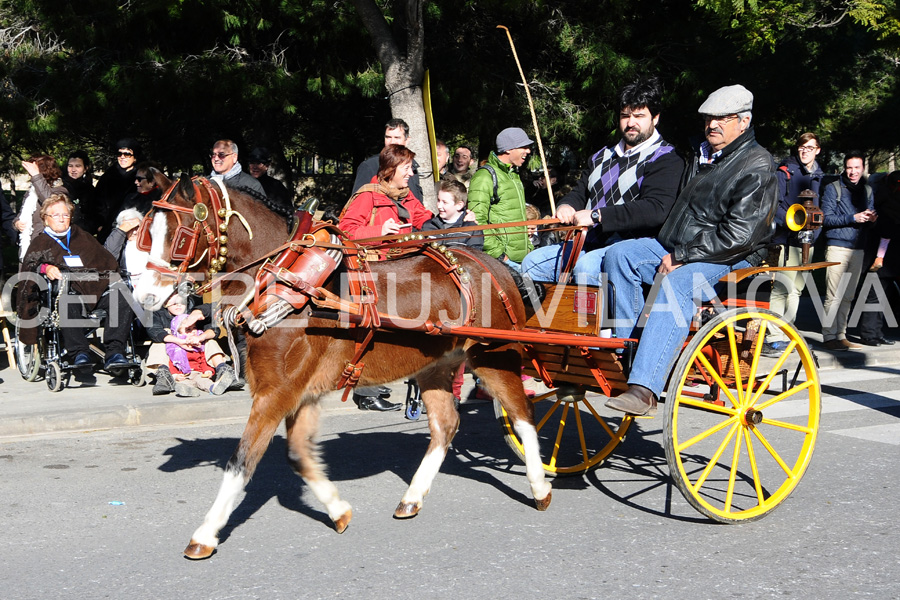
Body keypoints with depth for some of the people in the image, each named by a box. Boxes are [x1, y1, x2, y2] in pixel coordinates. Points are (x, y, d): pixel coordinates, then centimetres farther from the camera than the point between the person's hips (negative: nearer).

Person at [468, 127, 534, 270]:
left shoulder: (514, 176, 21)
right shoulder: (484, 176, -10)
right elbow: (477, 222, -17)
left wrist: (529, 247, 20)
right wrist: (498, 253, -19)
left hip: (523, 258, 9)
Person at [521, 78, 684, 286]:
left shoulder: (666, 160, -5)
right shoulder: (603, 157, 23)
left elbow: (656, 209, -21)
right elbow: (580, 192, 31)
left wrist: (597, 215, -22)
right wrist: (566, 206, 3)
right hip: (589, 244, 8)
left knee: (586, 267, -36)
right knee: (533, 262, -3)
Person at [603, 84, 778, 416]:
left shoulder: (757, 168, -8)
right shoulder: (702, 157, 19)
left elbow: (737, 236, -18)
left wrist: (681, 258, -17)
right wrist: (669, 253, 10)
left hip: (731, 262, -8)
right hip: (677, 252, 8)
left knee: (676, 285, -36)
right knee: (620, 253, -13)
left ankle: (645, 388, -44)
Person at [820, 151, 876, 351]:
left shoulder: (867, 191, 17)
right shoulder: (833, 188, 0)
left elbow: (868, 219, 21)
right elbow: (827, 219, -6)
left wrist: (872, 219, -3)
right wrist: (853, 218, -16)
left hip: (858, 249, 5)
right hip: (837, 247, -5)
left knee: (848, 297, 7)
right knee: (834, 295, -9)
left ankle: (841, 335, 13)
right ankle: (829, 337, -5)